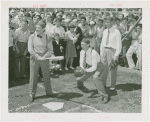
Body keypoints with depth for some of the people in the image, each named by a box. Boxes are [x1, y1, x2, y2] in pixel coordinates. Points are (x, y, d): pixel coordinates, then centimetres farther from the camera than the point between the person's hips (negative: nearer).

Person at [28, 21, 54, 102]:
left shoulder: (47, 38, -2)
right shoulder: (32, 37, -1)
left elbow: (50, 50, -2)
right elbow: (30, 49, -6)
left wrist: (44, 56, -18)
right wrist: (38, 57, -16)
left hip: (44, 59, 0)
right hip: (34, 59, 0)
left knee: (46, 76, 6)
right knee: (33, 77, 1)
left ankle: (49, 92, 24)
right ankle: (32, 94, 13)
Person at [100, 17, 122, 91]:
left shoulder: (116, 32, -10)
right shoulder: (105, 31, 8)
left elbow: (119, 44, -11)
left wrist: (116, 55, -16)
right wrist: (101, 52, 8)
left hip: (112, 50, -5)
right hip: (105, 50, 5)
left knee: (113, 69, 4)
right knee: (104, 68, 9)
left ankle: (112, 86, 16)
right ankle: (103, 84, 22)